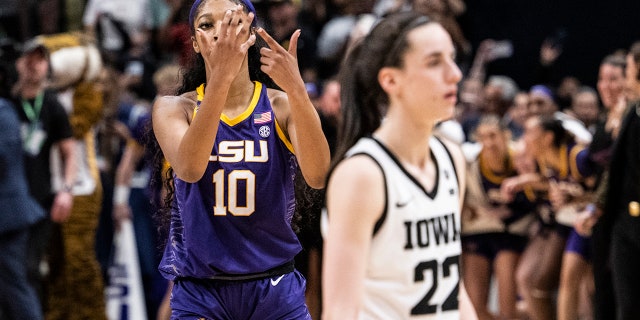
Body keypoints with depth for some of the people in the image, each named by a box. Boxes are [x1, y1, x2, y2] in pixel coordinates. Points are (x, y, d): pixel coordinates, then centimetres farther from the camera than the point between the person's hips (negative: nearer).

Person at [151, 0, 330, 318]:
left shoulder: (282, 105, -1)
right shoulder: (176, 108, -1)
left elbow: (318, 177, -19)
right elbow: (189, 169, -23)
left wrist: (295, 88, -32)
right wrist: (220, 78, -34)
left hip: (275, 289, 1)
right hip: (199, 293, 0)